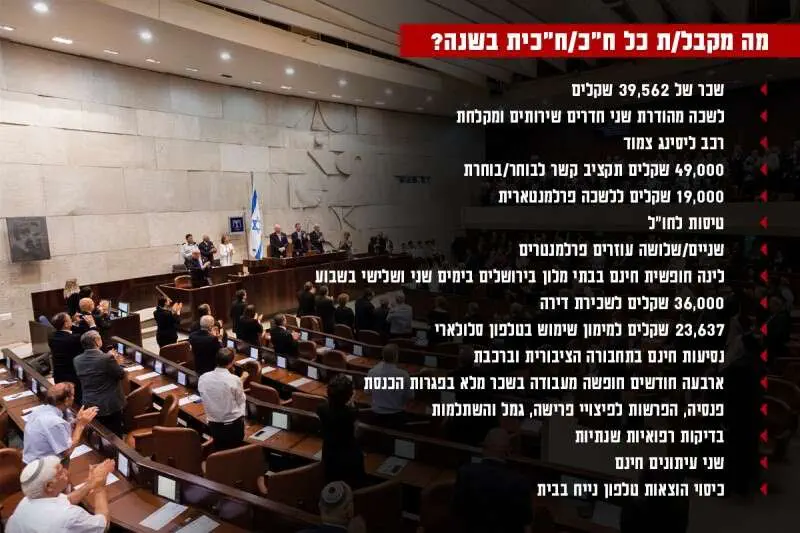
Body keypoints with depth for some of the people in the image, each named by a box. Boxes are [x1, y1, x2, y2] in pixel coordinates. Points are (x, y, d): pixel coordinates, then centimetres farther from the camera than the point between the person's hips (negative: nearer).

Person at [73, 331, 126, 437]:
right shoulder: (107, 358, -23)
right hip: (110, 405, -6)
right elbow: (121, 375, -12)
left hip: (90, 405, 6)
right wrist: (115, 362, 5)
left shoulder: (77, 360, -4)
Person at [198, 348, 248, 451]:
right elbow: (241, 401, -6)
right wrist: (241, 381, 6)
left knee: (219, 452, 20)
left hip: (214, 424, 4)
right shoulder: (234, 380, -21)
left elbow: (205, 398, 7)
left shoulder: (202, 378, -9)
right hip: (234, 424, -3)